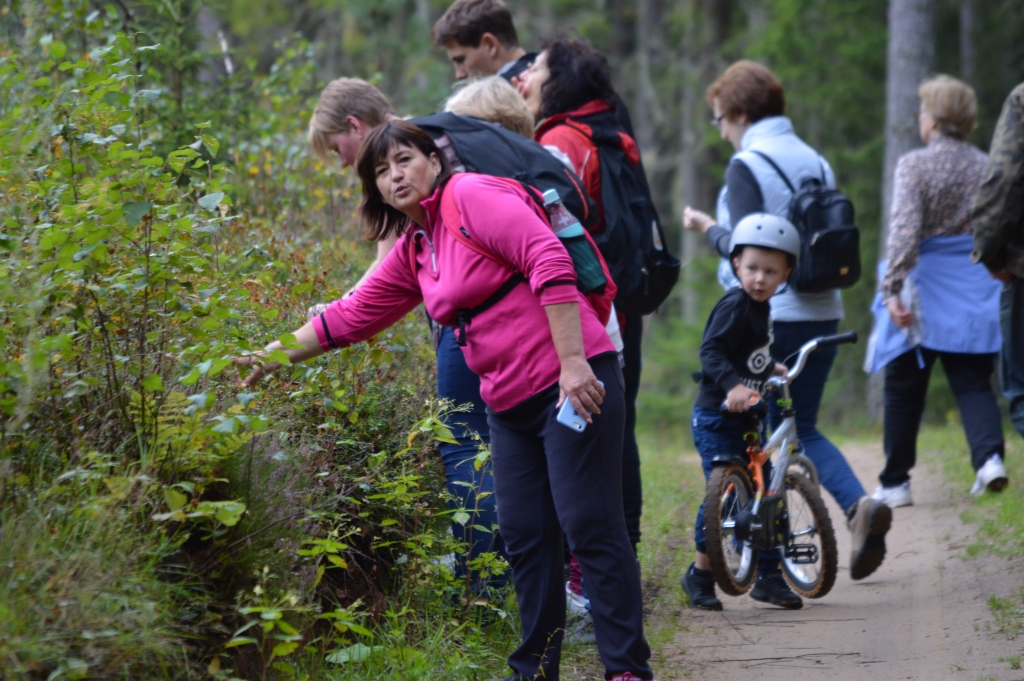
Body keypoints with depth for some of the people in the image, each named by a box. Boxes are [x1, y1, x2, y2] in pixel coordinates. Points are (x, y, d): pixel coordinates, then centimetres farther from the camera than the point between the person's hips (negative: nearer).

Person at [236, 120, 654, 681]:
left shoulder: (472, 196, -9)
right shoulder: (412, 254, 18)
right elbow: (350, 317, 25)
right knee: (526, 538, 8)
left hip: (571, 382, -9)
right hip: (510, 404, 9)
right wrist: (273, 357, 22)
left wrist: (572, 363, -23)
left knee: (590, 525, -10)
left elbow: (549, 262, -18)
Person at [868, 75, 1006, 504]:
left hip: (926, 295, -3)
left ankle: (895, 483, 13)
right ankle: (989, 456, -20)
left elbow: (904, 229, -19)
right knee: (973, 384, 6)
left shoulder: (914, 165, -9)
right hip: (976, 293, 3)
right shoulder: (987, 167, 5)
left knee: (904, 389, 8)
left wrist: (892, 288, -22)